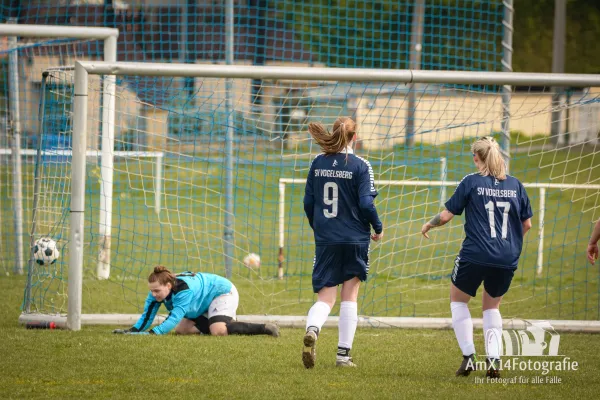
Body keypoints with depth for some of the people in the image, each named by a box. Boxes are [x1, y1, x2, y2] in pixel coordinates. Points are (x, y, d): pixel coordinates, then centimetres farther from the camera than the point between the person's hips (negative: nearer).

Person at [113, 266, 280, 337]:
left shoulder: (184, 290, -40)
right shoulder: (158, 291, -18)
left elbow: (173, 319, -47)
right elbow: (147, 315, -16)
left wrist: (152, 333, -57)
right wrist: (133, 330, -32)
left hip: (223, 292, -9)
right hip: (206, 302, 9)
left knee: (218, 331, -33)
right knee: (181, 329, 2)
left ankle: (265, 328, -21)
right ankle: (229, 323, 13)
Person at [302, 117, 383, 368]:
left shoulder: (318, 163, 3)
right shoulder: (360, 165, -8)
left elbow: (308, 202, 8)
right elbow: (366, 203, -13)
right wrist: (378, 228, 4)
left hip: (325, 241, 3)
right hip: (355, 239, -3)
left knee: (325, 298, 4)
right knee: (349, 297, 9)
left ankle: (312, 329, -28)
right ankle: (343, 354, 7)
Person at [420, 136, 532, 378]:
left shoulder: (471, 182, -4)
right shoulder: (515, 185, 6)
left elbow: (447, 215, -2)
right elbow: (527, 224, 12)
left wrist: (428, 225, 18)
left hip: (475, 255, -4)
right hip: (507, 259, 4)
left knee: (458, 299, 20)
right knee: (492, 307, 23)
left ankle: (468, 356, 8)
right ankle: (494, 360, 6)